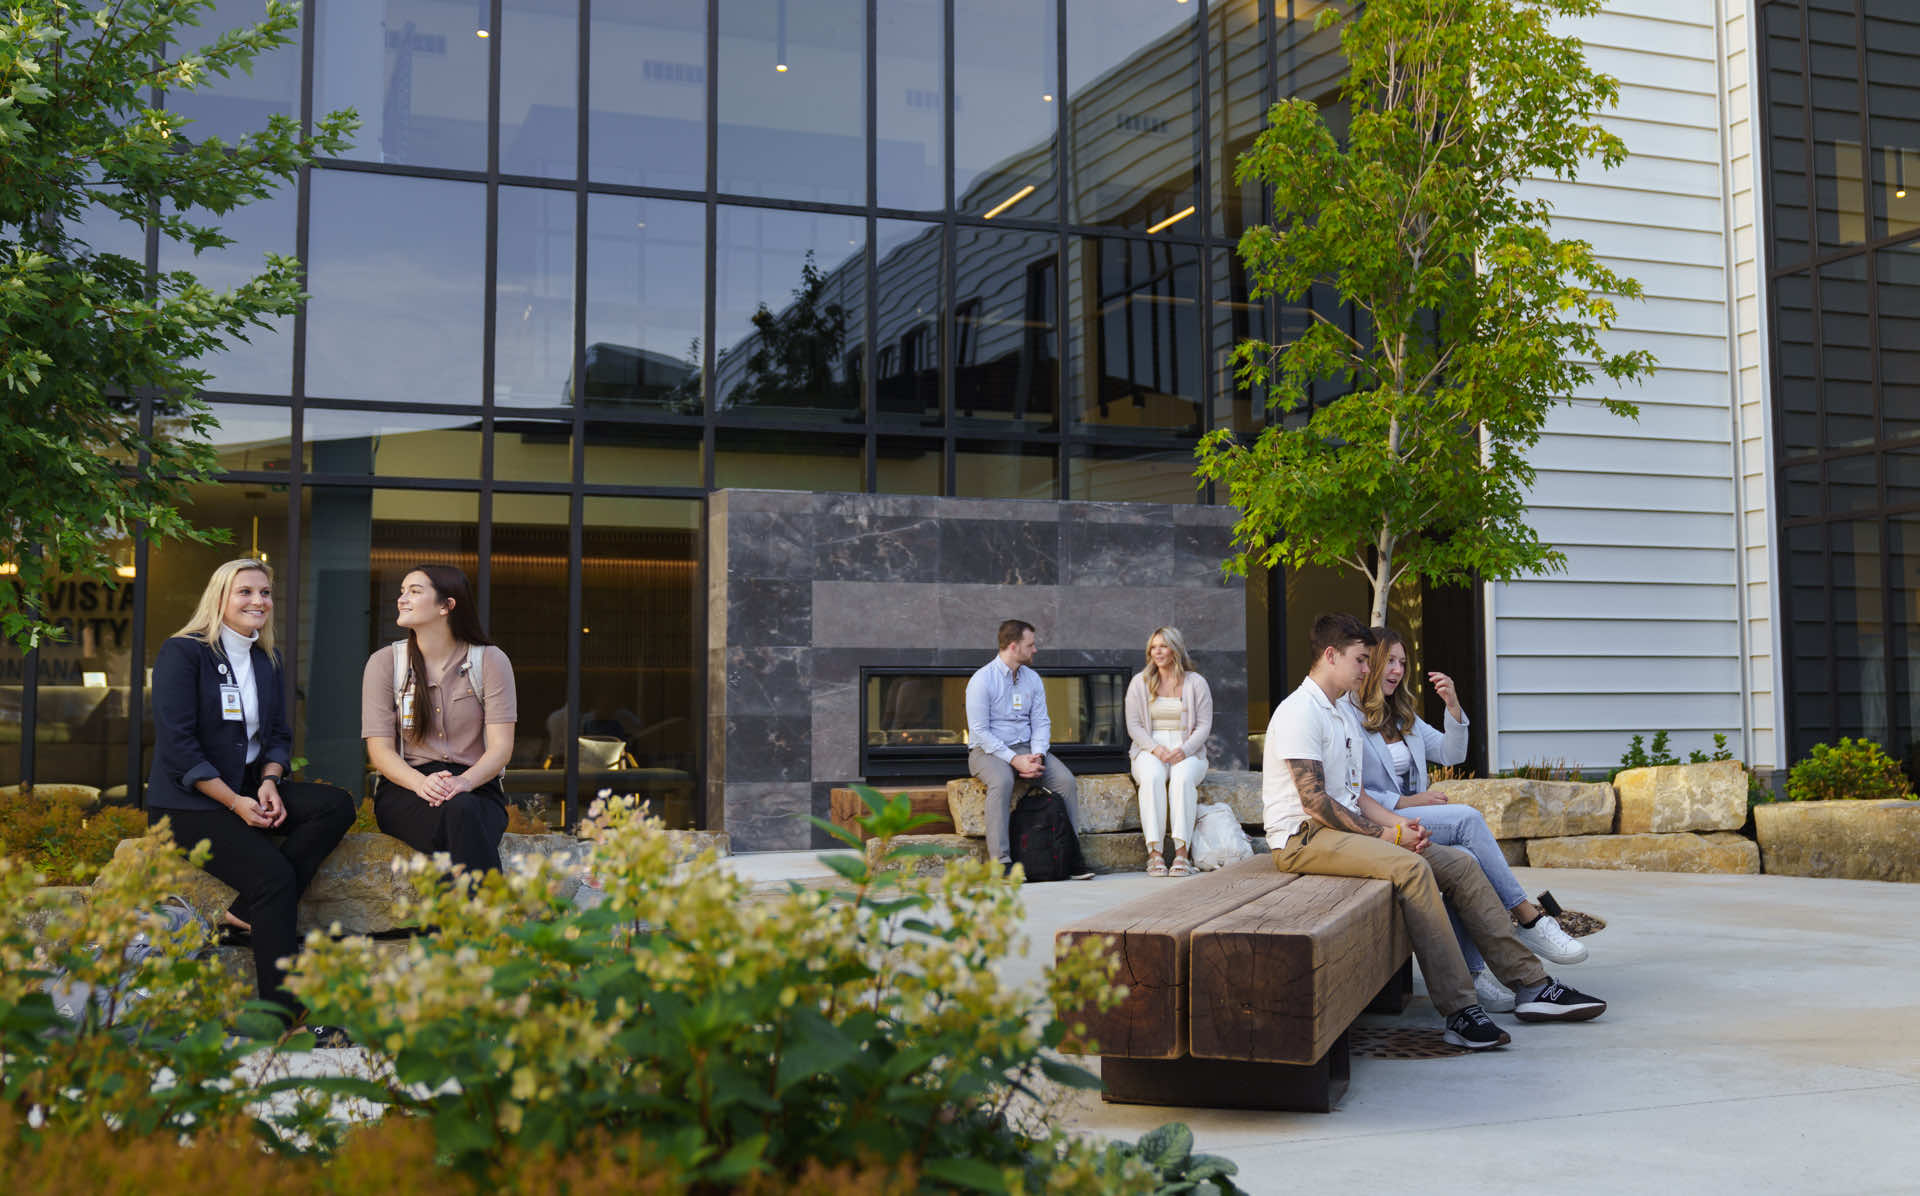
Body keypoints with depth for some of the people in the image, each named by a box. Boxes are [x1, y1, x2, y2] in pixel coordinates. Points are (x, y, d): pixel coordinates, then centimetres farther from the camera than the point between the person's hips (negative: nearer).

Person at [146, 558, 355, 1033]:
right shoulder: (182, 653, -7)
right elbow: (177, 744, -14)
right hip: (187, 803, -7)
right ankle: (285, 1014, -25)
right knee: (272, 873, -28)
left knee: (337, 805, -18)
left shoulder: (268, 661, 14)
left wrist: (268, 783, -8)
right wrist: (235, 802, -19)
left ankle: (245, 914, -20)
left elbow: (278, 736, 15)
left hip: (249, 789, 7)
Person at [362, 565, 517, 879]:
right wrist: (421, 782, -21)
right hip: (404, 788, 0)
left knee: (462, 806, -38)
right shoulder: (385, 662, 8)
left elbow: (501, 746, -2)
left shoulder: (490, 661, 5)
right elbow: (380, 750, 0)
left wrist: (465, 781, -24)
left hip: (476, 786, 0)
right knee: (459, 811, -36)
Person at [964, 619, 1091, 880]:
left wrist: (1037, 755, -11)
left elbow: (1041, 723, 9)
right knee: (1002, 781, -37)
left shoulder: (1032, 679, 10)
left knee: (1065, 779, -18)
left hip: (1025, 748, 5)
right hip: (988, 750, -5)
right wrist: (1014, 760, -21)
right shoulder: (982, 680, -9)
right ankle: (1001, 861, -38)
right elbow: (980, 731, -14)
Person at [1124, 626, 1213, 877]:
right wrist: (1155, 748, -14)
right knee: (1152, 778, -35)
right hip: (1150, 748, 1)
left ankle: (1181, 852, -40)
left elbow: (1204, 725, 3)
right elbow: (1134, 726, 5)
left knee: (1183, 778, -36)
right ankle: (1155, 853, -38)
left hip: (1187, 750, 0)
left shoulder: (1196, 683, 7)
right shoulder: (1139, 682, 10)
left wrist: (1184, 750, -16)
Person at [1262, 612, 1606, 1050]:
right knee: (1411, 866, -32)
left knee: (1461, 864, -2)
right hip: (1304, 838, -10)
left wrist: (1398, 822, 0)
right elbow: (1314, 800, -18)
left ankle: (1530, 984, -1)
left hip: (1345, 829, 10)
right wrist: (1385, 834, -15)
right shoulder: (1300, 711, -10)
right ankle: (1459, 1011, -33)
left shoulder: (1342, 717, 22)